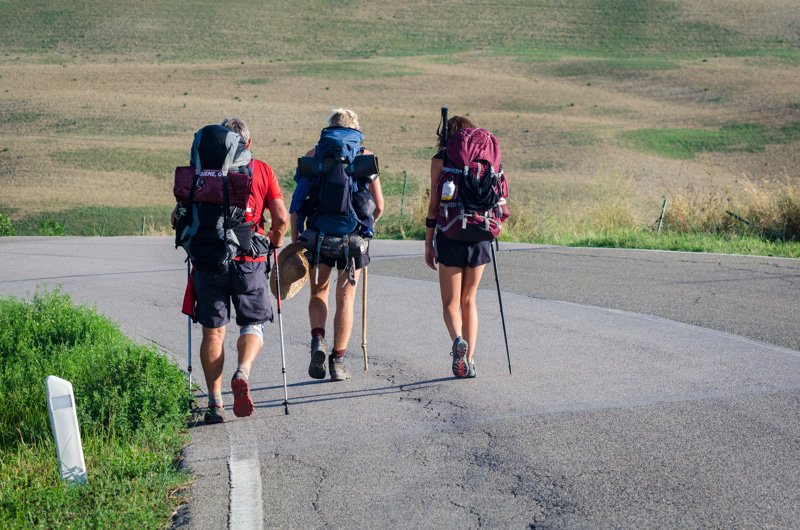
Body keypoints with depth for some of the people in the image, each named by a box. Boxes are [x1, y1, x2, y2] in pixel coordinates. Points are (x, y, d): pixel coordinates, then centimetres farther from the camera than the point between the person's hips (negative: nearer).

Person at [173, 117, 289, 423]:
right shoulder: (262, 170, 5)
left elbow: (178, 217, 3)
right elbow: (281, 218, -2)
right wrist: (276, 240, 18)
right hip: (250, 259, -1)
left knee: (213, 331, 8)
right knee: (252, 324, 13)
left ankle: (215, 402, 6)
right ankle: (242, 374, -15)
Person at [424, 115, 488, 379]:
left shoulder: (440, 159, 0)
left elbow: (434, 204, -3)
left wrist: (428, 244, 1)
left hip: (450, 234, -3)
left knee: (451, 302, 6)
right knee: (469, 300, 15)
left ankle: (458, 340, -23)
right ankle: (469, 360, 10)